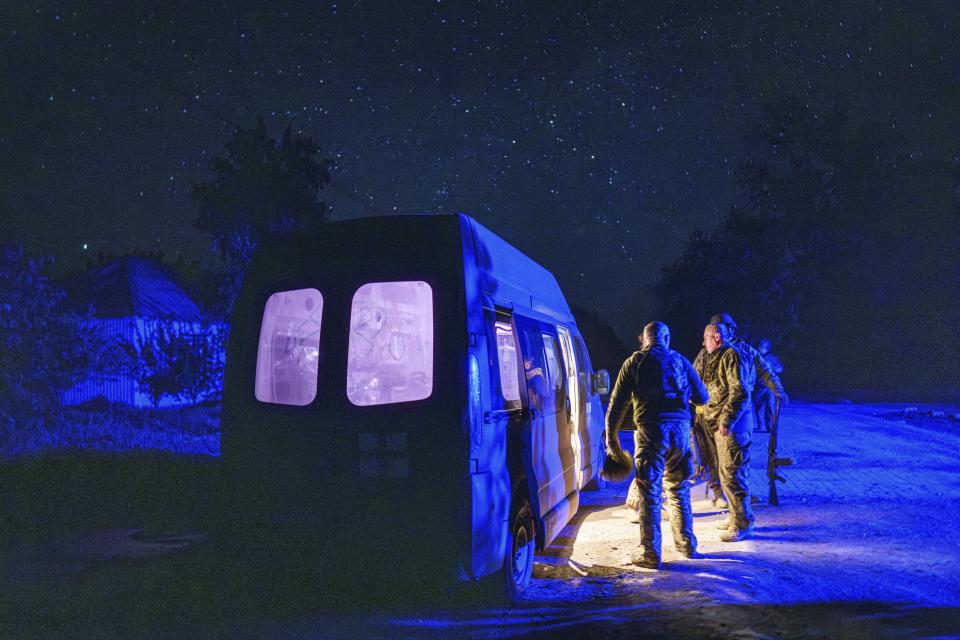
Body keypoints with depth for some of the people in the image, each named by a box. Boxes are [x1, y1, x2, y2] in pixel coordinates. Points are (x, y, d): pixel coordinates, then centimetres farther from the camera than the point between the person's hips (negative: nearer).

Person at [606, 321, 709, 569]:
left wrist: (610, 435, 7)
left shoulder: (635, 362, 4)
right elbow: (702, 397, 15)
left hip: (651, 430, -4)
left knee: (650, 494, 0)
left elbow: (618, 402, 1)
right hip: (681, 429, 4)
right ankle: (686, 544, 29)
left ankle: (651, 554, 1)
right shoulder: (680, 360, 13)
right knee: (679, 490, 18)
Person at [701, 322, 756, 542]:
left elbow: (740, 391, -22)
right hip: (721, 425, 11)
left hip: (732, 425, -11)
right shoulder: (716, 358, 19)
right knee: (726, 472, 16)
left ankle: (743, 524, -3)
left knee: (732, 473, -9)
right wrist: (716, 419, 23)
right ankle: (736, 517, 26)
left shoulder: (732, 356, -14)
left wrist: (726, 420, -23)